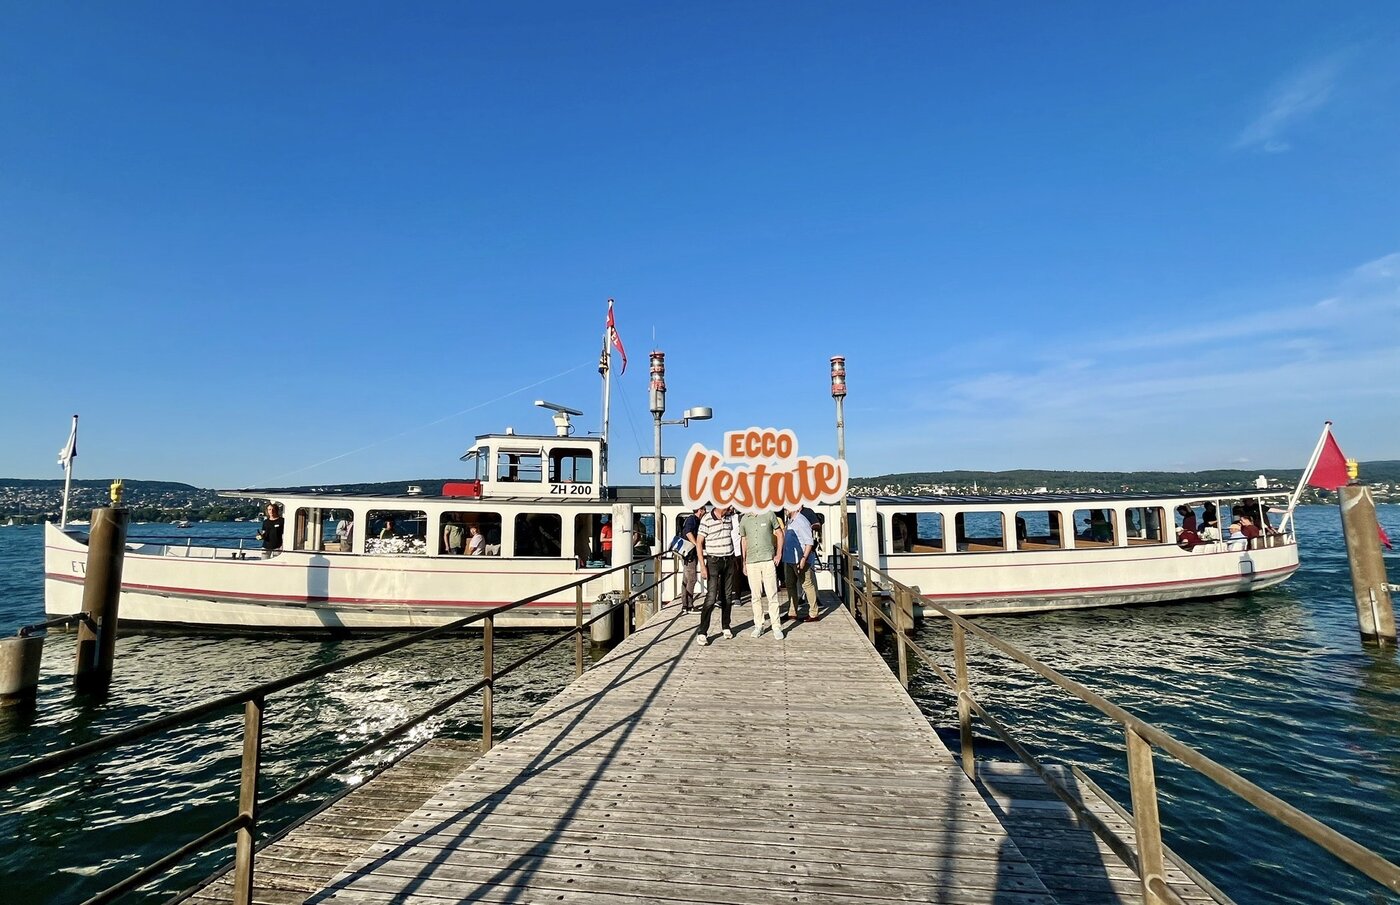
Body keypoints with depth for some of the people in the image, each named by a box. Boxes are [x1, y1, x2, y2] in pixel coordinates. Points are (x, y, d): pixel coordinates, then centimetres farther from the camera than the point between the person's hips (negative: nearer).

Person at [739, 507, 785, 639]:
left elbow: (779, 534, 9)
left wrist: (779, 554, 1)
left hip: (768, 560, -2)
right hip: (751, 562, 2)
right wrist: (744, 562, 12)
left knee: (772, 595, -1)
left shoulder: (769, 515, 0)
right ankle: (758, 626, 18)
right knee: (756, 596, 7)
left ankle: (776, 627, 6)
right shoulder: (744, 519, 6)